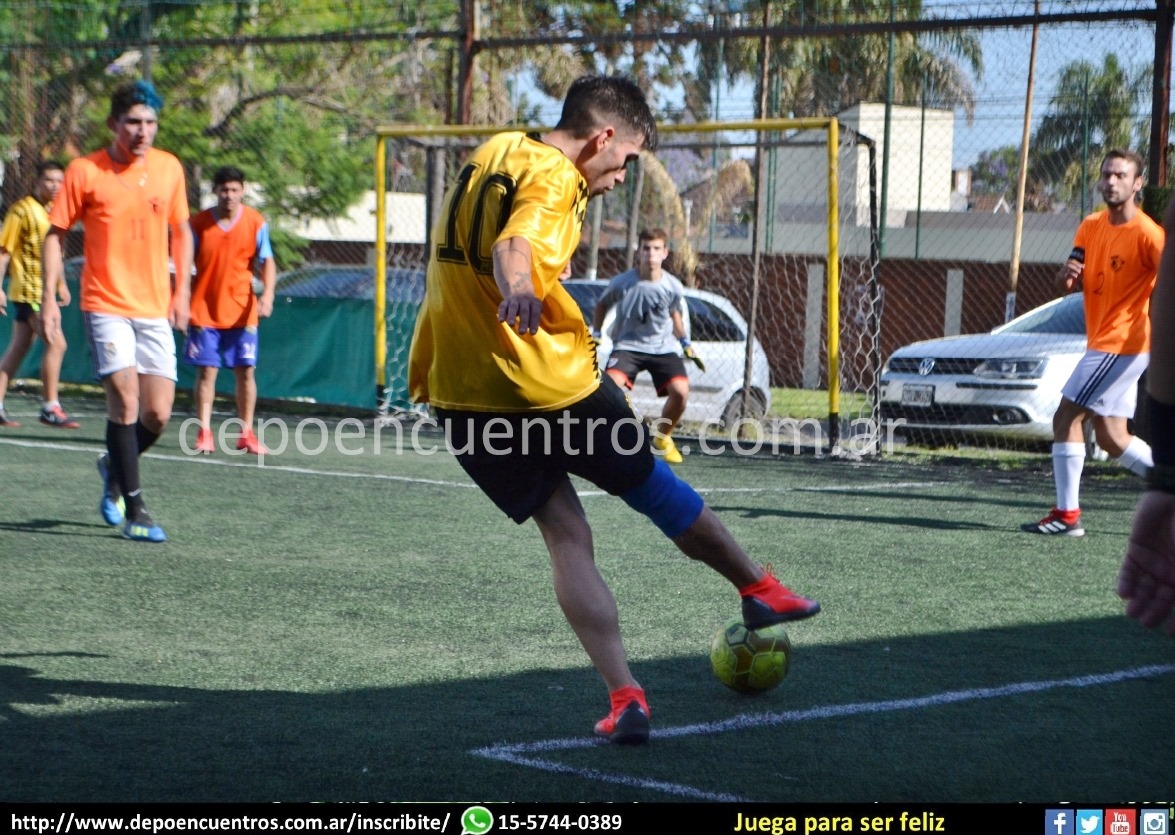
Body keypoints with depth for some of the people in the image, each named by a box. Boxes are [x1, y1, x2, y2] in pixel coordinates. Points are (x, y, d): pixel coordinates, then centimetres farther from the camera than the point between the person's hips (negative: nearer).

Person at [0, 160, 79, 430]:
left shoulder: (54, 211, 12)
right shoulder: (23, 209, -11)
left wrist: (61, 284, 25)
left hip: (43, 290, 8)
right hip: (28, 289, -8)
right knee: (56, 343, -14)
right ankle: (50, 407, -9)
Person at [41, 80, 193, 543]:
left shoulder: (170, 168, 4)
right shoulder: (84, 171, -6)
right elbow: (56, 234, 1)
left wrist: (182, 291, 8)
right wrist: (49, 297, -6)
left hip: (155, 309, 4)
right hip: (106, 305, -4)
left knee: (158, 414, 0)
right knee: (125, 397, -16)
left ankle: (114, 468, 31)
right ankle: (134, 511, -9)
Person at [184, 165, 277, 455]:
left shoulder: (255, 222, -2)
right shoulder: (199, 224, -3)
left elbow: (267, 261, -1)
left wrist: (267, 294, -17)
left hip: (242, 310, 0)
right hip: (205, 309, 0)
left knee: (245, 371, 1)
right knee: (206, 371, -2)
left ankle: (246, 433, 9)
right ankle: (204, 433, 1)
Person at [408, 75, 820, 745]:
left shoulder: (494, 153, 13)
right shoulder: (553, 179, -14)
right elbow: (514, 244, -36)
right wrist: (517, 291, -55)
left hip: (461, 395, 7)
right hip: (553, 385, -7)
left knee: (567, 538, 7)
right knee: (652, 484, 15)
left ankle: (625, 696, -4)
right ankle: (759, 590, 35)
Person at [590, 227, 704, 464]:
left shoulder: (673, 287, -7)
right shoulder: (622, 283, -12)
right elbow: (601, 305, 8)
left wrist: (686, 343, 13)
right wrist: (596, 333, 1)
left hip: (663, 347, 2)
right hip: (628, 345, -2)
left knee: (680, 391, -21)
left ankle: (662, 437, 8)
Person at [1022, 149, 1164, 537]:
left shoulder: (1146, 233, -15)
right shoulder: (1091, 226, 9)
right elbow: (1067, 284, 10)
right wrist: (1067, 275, -14)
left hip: (1121, 343, -8)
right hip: (1102, 343, 9)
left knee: (1066, 418, -11)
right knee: (1112, 438, 11)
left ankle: (1067, 514, -8)